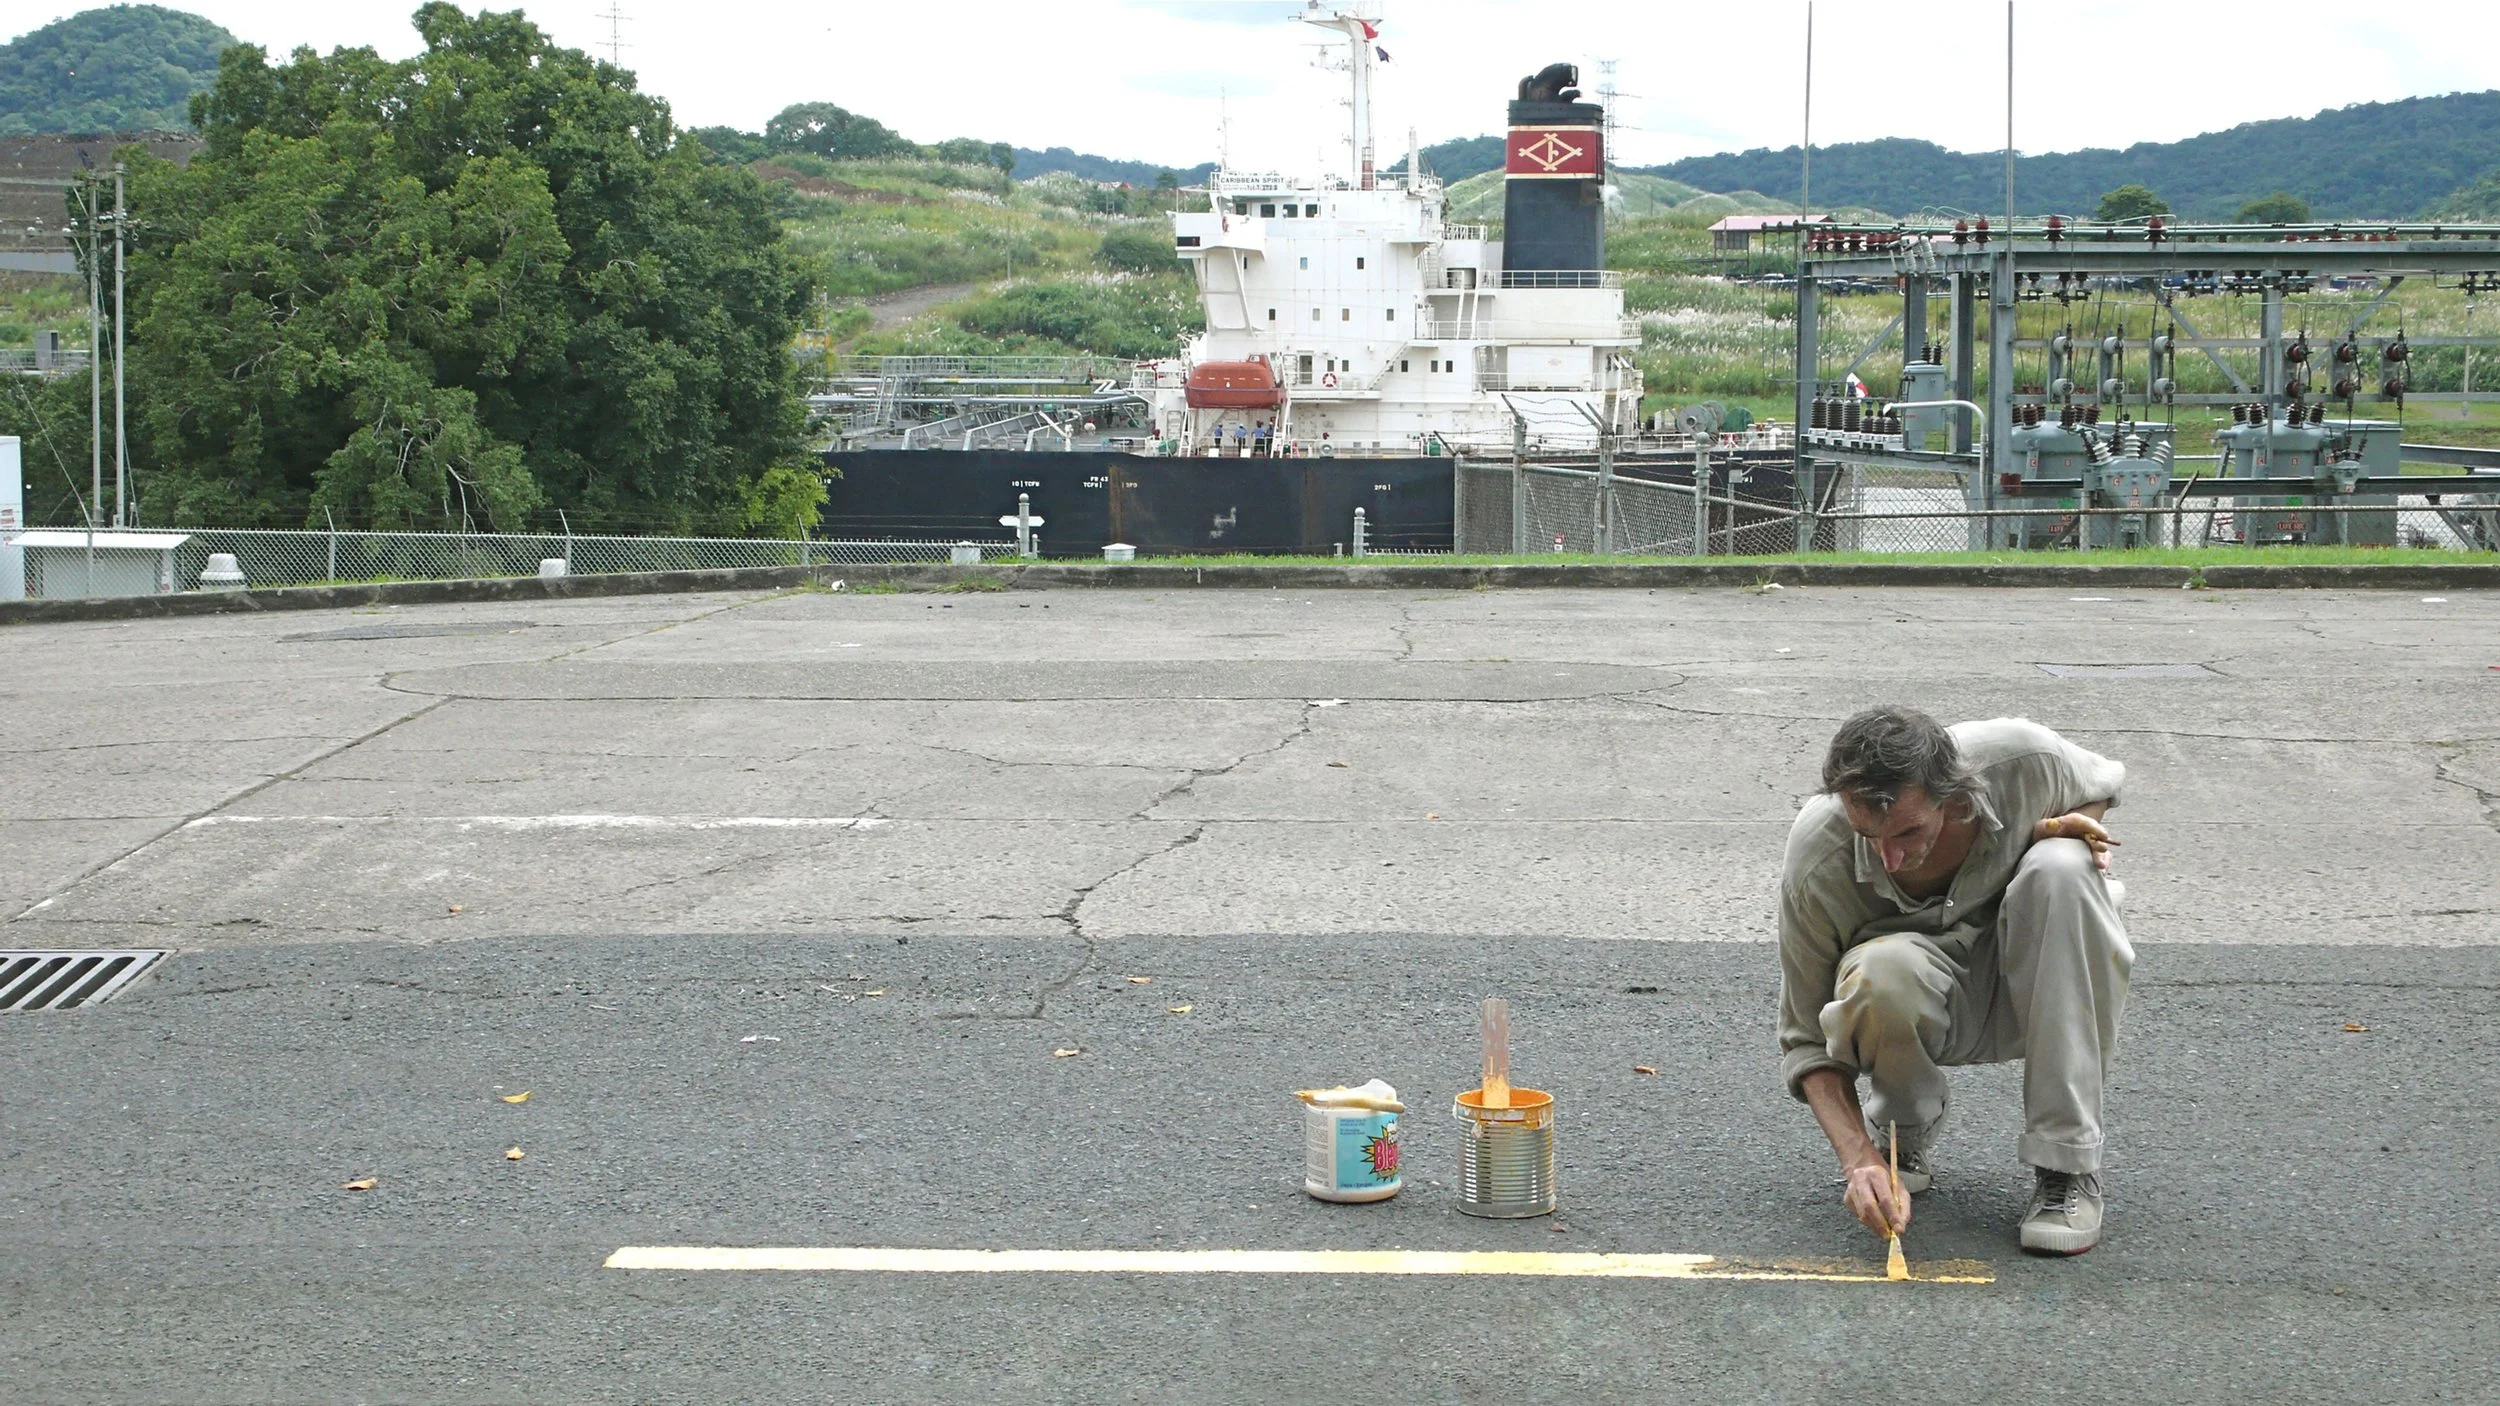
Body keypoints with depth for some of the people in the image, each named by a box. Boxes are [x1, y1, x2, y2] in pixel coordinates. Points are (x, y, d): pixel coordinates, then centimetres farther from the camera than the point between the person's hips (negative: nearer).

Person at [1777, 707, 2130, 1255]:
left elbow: (2101, 784, 5)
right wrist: (1860, 1159, -30)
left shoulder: (2023, 760, -24)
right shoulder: (1815, 866, -27)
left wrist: (2071, 827, -18)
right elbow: (1808, 1040, -15)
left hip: (2031, 983, 2)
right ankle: (1900, 1136, -2)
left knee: (2061, 867, -31)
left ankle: (2067, 1165, -26)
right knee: (1880, 973, -38)